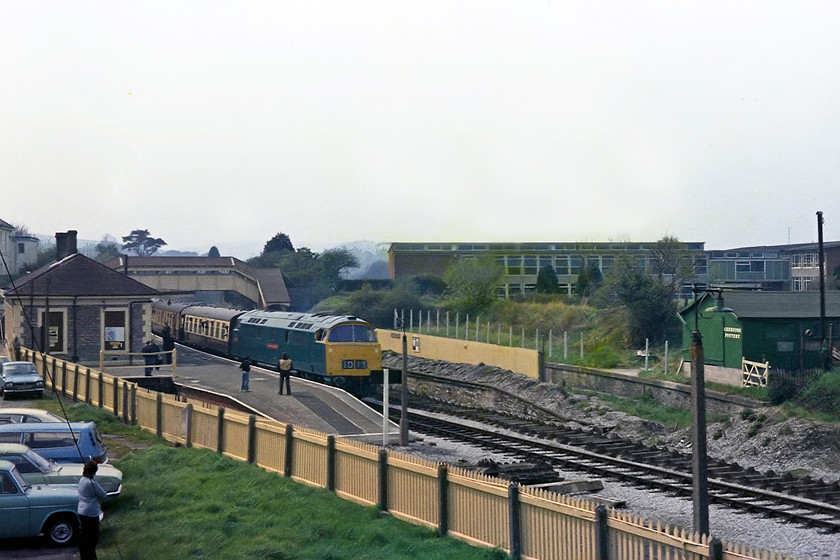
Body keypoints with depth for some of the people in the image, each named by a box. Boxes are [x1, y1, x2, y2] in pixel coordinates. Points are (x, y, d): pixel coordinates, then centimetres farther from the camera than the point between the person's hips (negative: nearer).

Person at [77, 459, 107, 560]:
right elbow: (103, 496, -14)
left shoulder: (81, 480, 4)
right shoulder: (92, 483, -23)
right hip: (91, 514, -9)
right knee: (93, 536, 3)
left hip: (81, 511, 9)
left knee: (84, 534, 20)